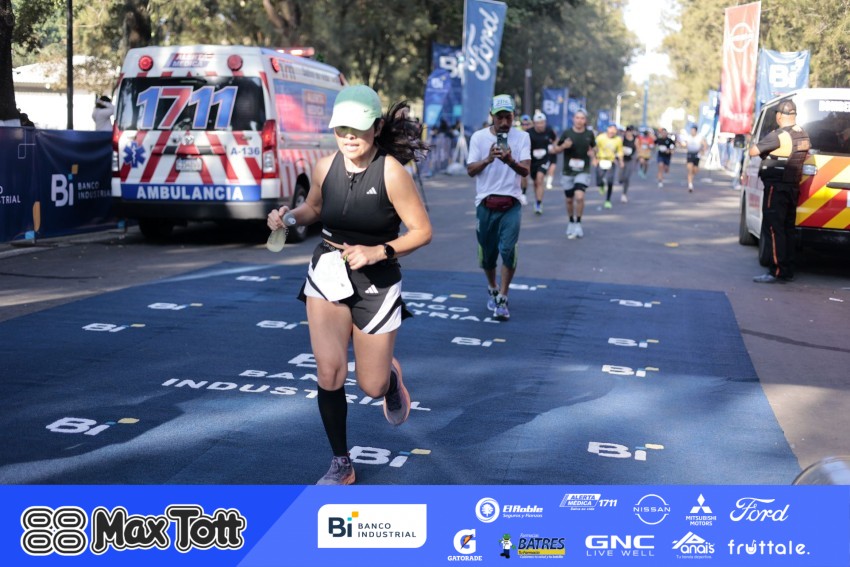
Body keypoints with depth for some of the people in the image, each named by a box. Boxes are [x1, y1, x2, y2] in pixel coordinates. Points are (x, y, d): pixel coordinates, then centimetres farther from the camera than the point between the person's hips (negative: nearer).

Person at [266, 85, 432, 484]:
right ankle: (341, 465, 8)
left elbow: (422, 231, -12)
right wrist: (288, 216, -4)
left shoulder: (390, 171, -17)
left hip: (376, 283, -3)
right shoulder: (325, 167, -4)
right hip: (327, 275, 3)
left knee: (371, 387, 5)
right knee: (329, 371, -11)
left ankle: (391, 377, 46)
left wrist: (378, 252, -23)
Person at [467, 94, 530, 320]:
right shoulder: (479, 137, -1)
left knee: (508, 250, -15)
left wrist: (511, 161, -33)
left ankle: (502, 300, -5)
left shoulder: (522, 137, -2)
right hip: (485, 203, 1)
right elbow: (470, 170, -4)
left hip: (511, 203, -1)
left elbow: (525, 171, -12)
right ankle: (492, 290, 36)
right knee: (487, 252, 10)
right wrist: (488, 159, -22)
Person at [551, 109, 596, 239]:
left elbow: (594, 148, 18)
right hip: (568, 171, 1)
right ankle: (571, 223, 32)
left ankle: (578, 224, -5)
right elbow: (555, 150, 3)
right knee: (569, 200, 10)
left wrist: (593, 154, -5)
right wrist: (563, 146, -17)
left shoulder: (589, 134, 1)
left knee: (579, 197, -20)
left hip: (583, 171, -1)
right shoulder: (567, 133, -2)